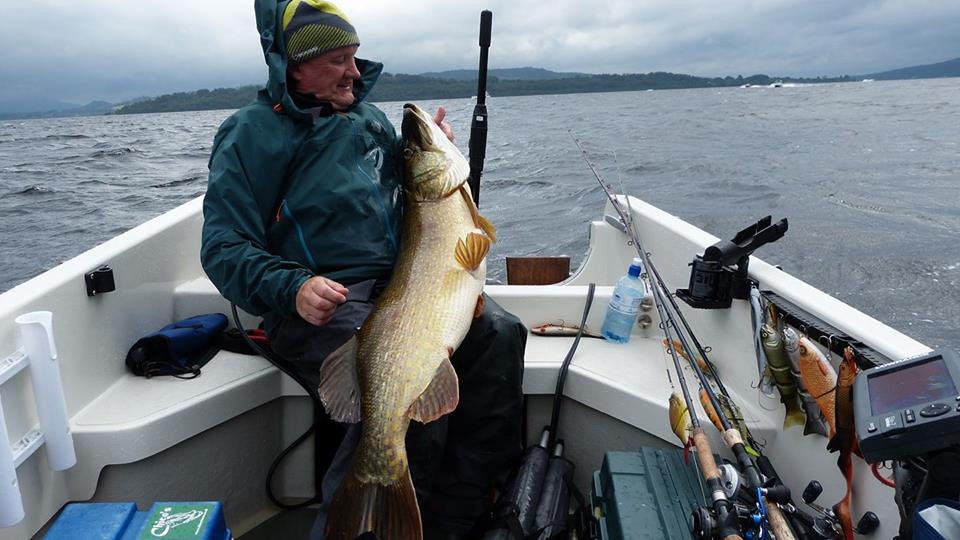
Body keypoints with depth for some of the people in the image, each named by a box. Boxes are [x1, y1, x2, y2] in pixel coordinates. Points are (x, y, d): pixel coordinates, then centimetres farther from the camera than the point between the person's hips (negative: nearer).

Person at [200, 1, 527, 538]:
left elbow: (410, 191, 32)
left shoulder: (369, 117, 19)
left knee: (500, 333, -20)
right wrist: (293, 288, -23)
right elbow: (224, 249, -5)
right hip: (319, 303, -6)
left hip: (403, 282, 6)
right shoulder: (251, 135, 1)